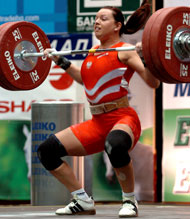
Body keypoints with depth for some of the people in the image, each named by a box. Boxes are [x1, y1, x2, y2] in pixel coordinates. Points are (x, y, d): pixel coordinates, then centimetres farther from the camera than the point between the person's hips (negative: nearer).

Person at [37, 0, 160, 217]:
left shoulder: (124, 50, -6)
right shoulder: (94, 52, 15)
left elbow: (153, 83, -15)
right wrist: (60, 61, 34)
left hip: (122, 118, -8)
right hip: (96, 122, 8)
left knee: (115, 144, -43)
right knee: (47, 150, -4)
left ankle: (130, 201, -20)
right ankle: (83, 201, 7)